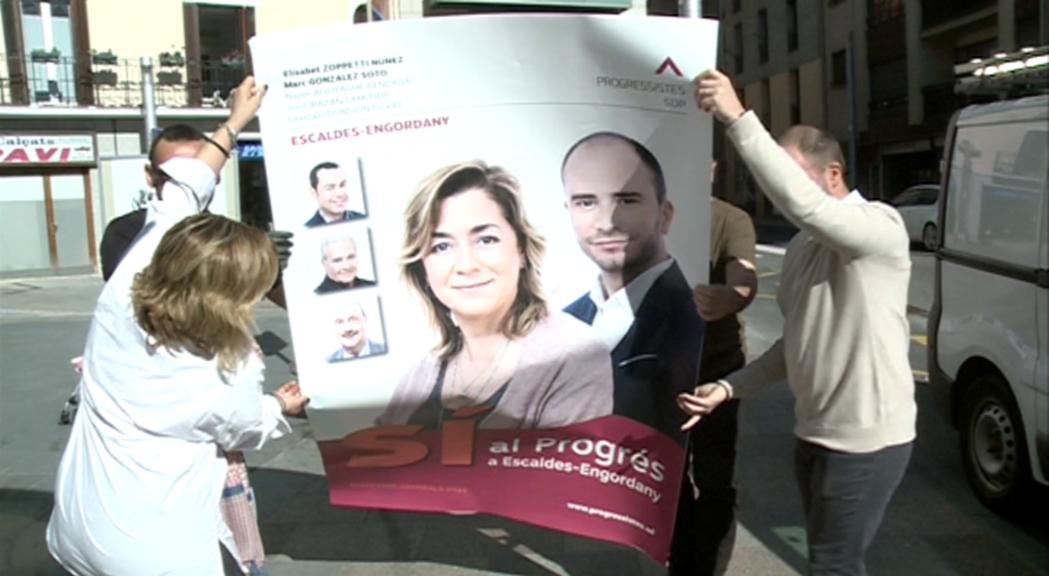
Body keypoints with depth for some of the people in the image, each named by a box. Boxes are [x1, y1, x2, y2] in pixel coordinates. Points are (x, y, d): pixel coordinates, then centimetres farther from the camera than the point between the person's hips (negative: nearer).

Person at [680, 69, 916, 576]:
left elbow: (802, 203, -36)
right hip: (813, 433, 8)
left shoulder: (880, 227, -16)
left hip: (866, 440, -8)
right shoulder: (801, 247, 9)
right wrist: (729, 388, 2)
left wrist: (736, 117, -36)